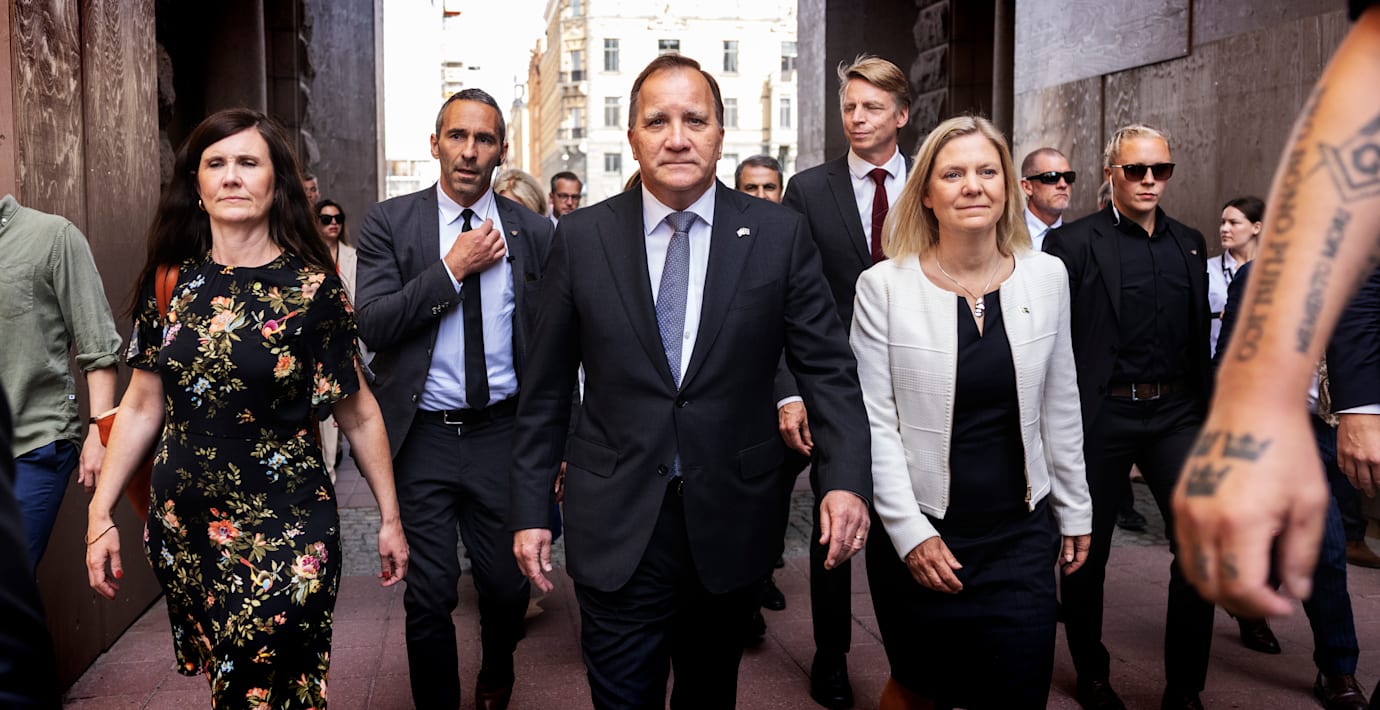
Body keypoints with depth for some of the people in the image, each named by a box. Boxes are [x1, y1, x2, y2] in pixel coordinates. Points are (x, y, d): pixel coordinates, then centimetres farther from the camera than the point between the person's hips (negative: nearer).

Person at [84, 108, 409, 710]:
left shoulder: (311, 287, -9)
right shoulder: (170, 281, 1)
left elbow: (358, 413, -4)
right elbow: (142, 405, 7)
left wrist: (390, 518, -1)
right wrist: (101, 515, 4)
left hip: (284, 535, -4)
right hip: (182, 529, 4)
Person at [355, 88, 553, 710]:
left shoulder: (533, 231, 4)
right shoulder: (389, 222, 0)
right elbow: (373, 324, -10)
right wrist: (454, 268, -14)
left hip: (503, 432, 2)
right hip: (423, 437, -1)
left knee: (509, 584, 10)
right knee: (429, 595, 4)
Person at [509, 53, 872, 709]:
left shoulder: (780, 234, -3)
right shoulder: (582, 238, -2)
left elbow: (828, 369, -2)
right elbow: (546, 389, 3)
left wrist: (847, 480, -17)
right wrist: (530, 509, 2)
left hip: (733, 523, 1)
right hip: (616, 525, -1)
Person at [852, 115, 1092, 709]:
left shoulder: (1046, 276, 1)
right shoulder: (883, 285, -9)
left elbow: (1059, 406, 8)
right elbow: (874, 420, -8)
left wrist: (1075, 511, 12)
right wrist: (910, 531, -11)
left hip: (1021, 534, 2)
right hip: (917, 536, -2)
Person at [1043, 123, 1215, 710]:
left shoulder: (1189, 243, 12)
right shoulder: (1071, 243, -4)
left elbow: (1199, 338, 16)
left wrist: (1206, 413, 13)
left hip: (1175, 414, 4)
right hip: (1100, 415, -4)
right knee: (1087, 551, 8)